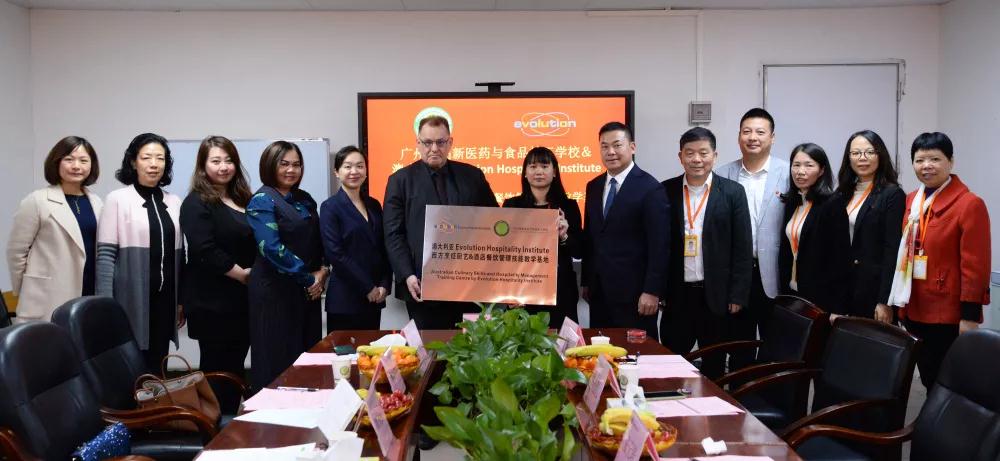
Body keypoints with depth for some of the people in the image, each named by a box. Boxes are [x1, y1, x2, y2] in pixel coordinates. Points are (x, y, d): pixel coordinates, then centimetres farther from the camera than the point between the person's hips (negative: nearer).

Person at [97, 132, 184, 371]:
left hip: (165, 298, 4)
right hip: (132, 299, -4)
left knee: (157, 365, 8)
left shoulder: (174, 203, 11)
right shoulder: (117, 199, -3)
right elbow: (105, 255, -6)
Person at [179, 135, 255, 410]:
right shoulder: (196, 203, -8)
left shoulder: (243, 200, 14)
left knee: (236, 367, 13)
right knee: (217, 369, 1)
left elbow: (256, 242, 20)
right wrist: (240, 273, -13)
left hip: (243, 298, 7)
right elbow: (205, 250, -19)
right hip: (213, 301, -7)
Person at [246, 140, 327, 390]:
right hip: (275, 290, -7)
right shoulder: (262, 201, -9)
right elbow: (272, 248, -18)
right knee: (277, 360, -1)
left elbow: (318, 240, 17)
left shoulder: (304, 199, 12)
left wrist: (323, 271, -2)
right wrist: (309, 278, -13)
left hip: (308, 290, 7)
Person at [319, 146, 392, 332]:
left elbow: (383, 248, 11)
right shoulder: (330, 207, -5)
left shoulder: (374, 205, 12)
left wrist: (384, 285, -2)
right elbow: (335, 253, -12)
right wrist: (367, 288, -11)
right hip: (344, 298, -5)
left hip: (375, 297, 5)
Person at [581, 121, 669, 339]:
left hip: (633, 291, -6)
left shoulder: (650, 188, -9)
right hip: (598, 290, 6)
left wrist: (652, 291, -16)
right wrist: (585, 281, 14)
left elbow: (658, 245, -12)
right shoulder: (593, 187, 12)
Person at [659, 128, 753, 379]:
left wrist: (737, 295, -6)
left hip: (716, 296, -1)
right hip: (676, 294, 1)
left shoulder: (732, 192, -2)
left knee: (714, 367, 11)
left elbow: (742, 247, -2)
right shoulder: (666, 191, 1)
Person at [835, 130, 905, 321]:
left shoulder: (892, 194, -6)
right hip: (844, 287, 5)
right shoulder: (843, 193, 12)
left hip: (874, 289, -5)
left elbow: (892, 251, -11)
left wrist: (885, 302, -15)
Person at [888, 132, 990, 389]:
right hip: (915, 311, 6)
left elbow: (975, 265, -14)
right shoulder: (911, 201, 9)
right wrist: (900, 303, 14)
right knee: (928, 379, 16)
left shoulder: (970, 204, -12)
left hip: (949, 315, -6)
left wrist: (970, 316, -16)